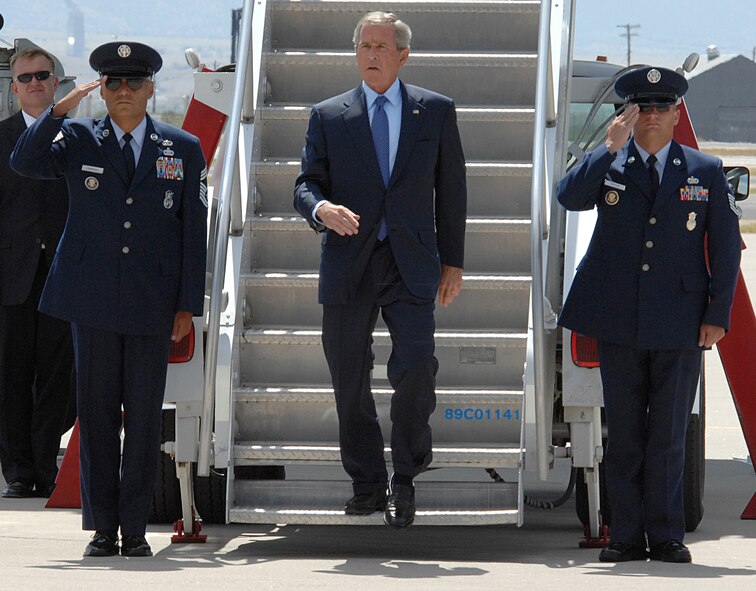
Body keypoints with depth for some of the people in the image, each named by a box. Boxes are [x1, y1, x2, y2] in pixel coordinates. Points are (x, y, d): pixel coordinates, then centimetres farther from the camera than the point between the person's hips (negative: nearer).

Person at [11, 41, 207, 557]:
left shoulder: (183, 150, 7)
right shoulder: (78, 140, 6)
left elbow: (194, 230, 6)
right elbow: (24, 162, -11)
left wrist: (188, 304, 1)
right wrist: (60, 109, -20)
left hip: (152, 302, 0)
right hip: (92, 299, 0)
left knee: (145, 416, 1)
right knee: (97, 413, 2)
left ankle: (135, 528, 7)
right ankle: (103, 528, 8)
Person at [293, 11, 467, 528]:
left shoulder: (436, 111, 8)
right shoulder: (328, 116, 8)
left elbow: (451, 190, 10)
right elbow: (306, 185, 6)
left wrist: (453, 262, 7)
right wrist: (320, 208, -18)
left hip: (411, 265, -1)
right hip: (348, 267, 1)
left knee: (417, 367, -17)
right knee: (350, 384, 5)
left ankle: (405, 482, -2)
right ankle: (367, 486, 19)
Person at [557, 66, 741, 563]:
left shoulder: (706, 172, 6)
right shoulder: (607, 165, 6)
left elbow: (726, 246, 5)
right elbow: (569, 197, -14)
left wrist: (718, 315, -2)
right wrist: (612, 148, -18)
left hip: (680, 324, -1)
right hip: (619, 322, 1)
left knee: (669, 434, 1)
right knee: (623, 431, 5)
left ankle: (666, 535, 8)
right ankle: (627, 537, 11)